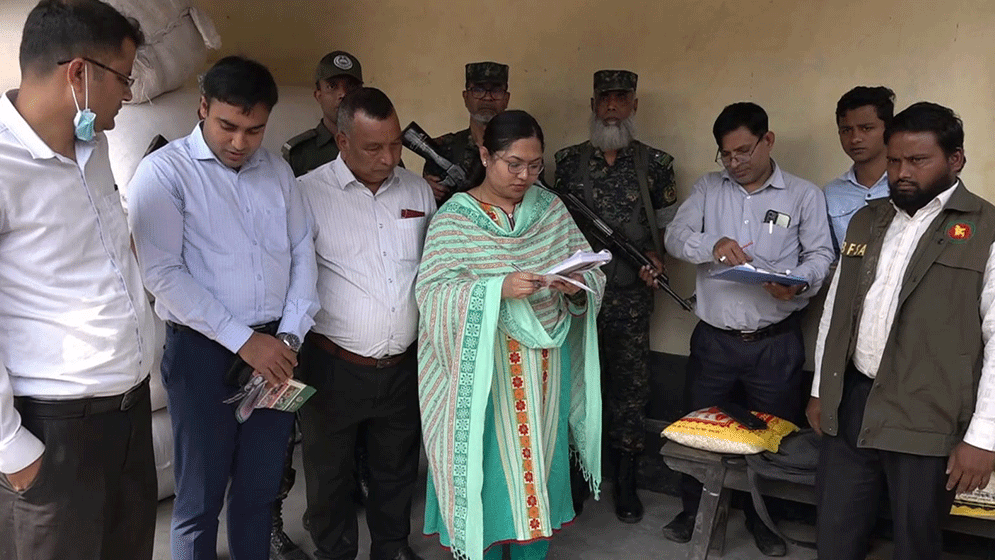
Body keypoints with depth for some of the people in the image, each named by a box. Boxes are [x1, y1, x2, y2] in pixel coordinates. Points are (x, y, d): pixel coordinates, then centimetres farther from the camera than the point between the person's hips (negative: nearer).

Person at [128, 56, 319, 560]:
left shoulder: (277, 171, 9)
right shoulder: (164, 172, -7)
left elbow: (302, 252, 7)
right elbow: (163, 274, -15)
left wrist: (289, 336, -5)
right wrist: (243, 341, -17)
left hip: (275, 349, 5)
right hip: (203, 350, -4)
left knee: (261, 487, 16)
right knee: (200, 497, 8)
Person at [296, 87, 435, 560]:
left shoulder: (418, 190, 4)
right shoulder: (309, 193, -11)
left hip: (404, 366, 4)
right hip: (335, 366, -4)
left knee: (397, 468, 21)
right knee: (329, 473, 15)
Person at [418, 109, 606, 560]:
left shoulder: (551, 208, 5)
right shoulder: (454, 219, -8)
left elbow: (592, 267, 6)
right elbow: (432, 294, -16)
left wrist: (578, 284, -17)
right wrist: (497, 289, -29)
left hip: (547, 365, 5)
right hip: (485, 367, -4)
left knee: (539, 458, 15)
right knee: (490, 466, 5)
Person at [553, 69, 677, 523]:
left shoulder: (655, 164, 2)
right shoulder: (568, 161, 4)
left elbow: (669, 225, 6)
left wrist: (656, 255, -12)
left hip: (631, 297, 0)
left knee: (629, 387, 7)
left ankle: (625, 482, 23)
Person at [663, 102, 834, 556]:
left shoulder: (804, 195, 1)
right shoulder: (708, 188, 6)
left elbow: (821, 254, -1)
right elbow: (675, 237, -3)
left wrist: (798, 283, -23)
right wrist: (712, 244, -24)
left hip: (776, 343, -1)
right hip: (713, 339, 2)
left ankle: (762, 519, 32)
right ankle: (694, 510, 34)